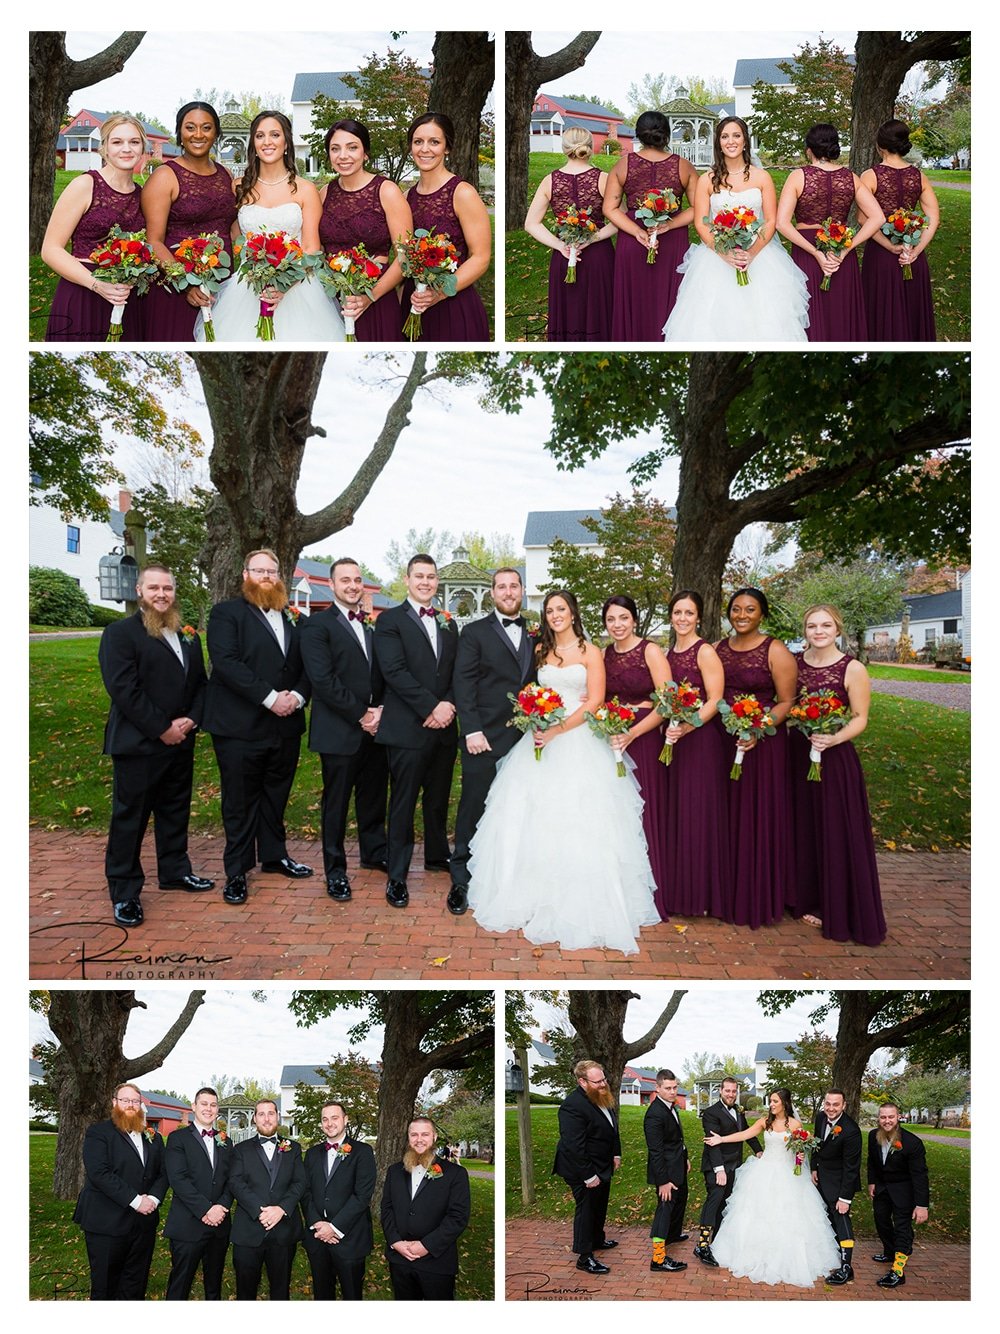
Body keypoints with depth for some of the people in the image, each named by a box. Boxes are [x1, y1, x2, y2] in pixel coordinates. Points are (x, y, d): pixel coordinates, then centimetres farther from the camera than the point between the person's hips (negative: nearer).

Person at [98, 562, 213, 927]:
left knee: (176, 811, 17)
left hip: (180, 743, 7)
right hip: (137, 744, -6)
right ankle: (124, 892, 10)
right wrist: (162, 729, -17)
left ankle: (175, 871, 32)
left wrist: (191, 719, -6)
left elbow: (199, 683, 13)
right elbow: (123, 688, -16)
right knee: (129, 817, 1)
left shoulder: (188, 636, 13)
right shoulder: (120, 633, -8)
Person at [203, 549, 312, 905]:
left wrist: (297, 696, -10)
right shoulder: (227, 613, -3)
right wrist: (269, 697, -20)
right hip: (241, 726, -5)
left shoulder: (292, 618, 14)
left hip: (285, 725, 5)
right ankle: (237, 870, 14)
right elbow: (226, 662, -16)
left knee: (276, 795, 16)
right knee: (239, 801, 3)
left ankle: (274, 855, 31)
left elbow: (305, 665, 10)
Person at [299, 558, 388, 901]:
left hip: (374, 727, 6)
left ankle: (374, 852, 34)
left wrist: (380, 711, -4)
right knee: (337, 802, 5)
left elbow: (382, 674, 13)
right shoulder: (318, 625, -6)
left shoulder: (373, 627, 14)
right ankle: (335, 869, 18)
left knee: (375, 795, 16)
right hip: (339, 731, -6)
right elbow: (323, 680, -15)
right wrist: (360, 715, -14)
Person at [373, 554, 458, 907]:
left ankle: (437, 854, 35)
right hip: (407, 728, -5)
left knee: (439, 798, 17)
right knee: (403, 803, 0)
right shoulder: (390, 620, -3)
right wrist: (431, 708, -18)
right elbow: (394, 672, -13)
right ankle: (397, 876, 8)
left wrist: (449, 704, -9)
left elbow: (457, 671, 9)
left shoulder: (448, 623, 15)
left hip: (443, 727, 5)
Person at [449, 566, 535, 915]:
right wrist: (472, 731, -14)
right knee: (473, 809, 1)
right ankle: (461, 881, 12)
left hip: (525, 740, 4)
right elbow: (463, 684, -5)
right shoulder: (474, 633, 2)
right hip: (484, 741, -3)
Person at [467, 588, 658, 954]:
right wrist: (536, 724, -4)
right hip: (543, 737, 5)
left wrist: (557, 730, -17)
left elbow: (595, 701, -8)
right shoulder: (540, 651, 14)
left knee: (576, 823, -8)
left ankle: (580, 904, 1)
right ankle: (534, 895, 10)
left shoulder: (590, 652, 0)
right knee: (530, 814, -1)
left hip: (578, 739, -4)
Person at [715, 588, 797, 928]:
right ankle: (728, 895, 22)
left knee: (759, 818, 2)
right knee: (727, 817, 10)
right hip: (722, 743, 5)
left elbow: (787, 702, -8)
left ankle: (759, 899, 14)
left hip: (762, 744, -5)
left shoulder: (775, 652, -6)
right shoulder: (717, 649, 10)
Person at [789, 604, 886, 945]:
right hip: (796, 754, 5)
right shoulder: (794, 662, 4)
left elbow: (860, 719, -7)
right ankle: (807, 899, 28)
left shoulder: (852, 669, -8)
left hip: (834, 759, -4)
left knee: (836, 833, 1)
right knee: (802, 830, 12)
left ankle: (838, 911, 14)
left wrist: (833, 739, -24)